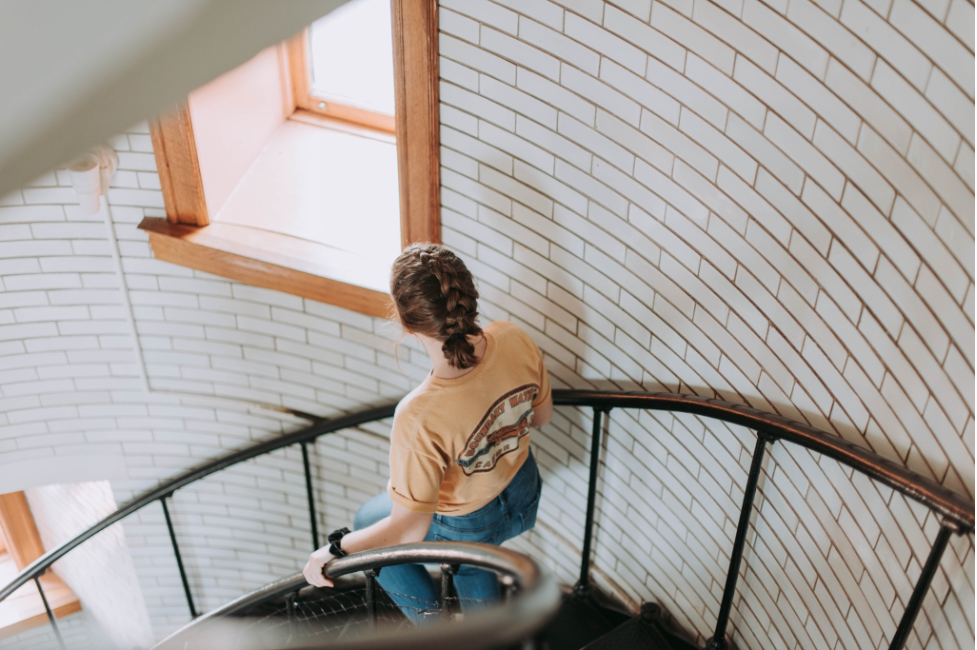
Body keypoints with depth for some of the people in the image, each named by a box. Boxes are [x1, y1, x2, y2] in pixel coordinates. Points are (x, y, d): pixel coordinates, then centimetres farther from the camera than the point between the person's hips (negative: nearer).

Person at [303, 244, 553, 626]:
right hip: (524, 494, 5)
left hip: (465, 526, -5)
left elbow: (408, 530, -30)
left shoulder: (420, 419, -43)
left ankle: (434, 629, 40)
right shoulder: (514, 340, -27)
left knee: (367, 522, 27)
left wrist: (334, 551, -16)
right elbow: (541, 417, -6)